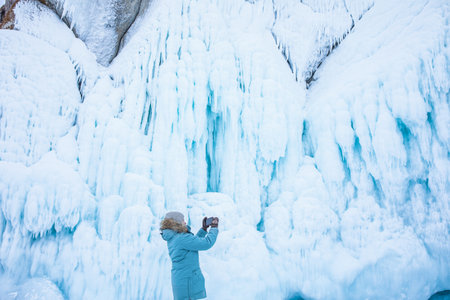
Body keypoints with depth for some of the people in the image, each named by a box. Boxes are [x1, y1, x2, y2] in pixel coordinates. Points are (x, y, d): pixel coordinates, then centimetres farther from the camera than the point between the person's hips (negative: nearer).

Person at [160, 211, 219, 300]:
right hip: (187, 282, -9)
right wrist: (214, 228, -8)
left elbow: (194, 241, 19)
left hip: (178, 279, 10)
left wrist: (204, 228, 15)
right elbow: (207, 243, -22)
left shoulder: (171, 238, 8)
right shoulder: (182, 238, -22)